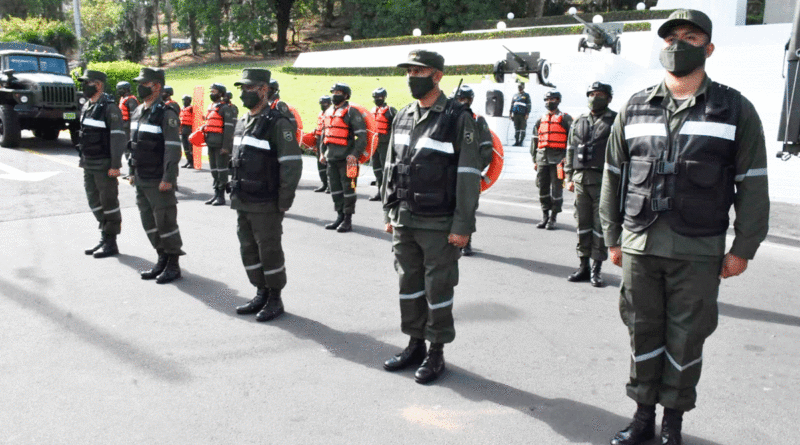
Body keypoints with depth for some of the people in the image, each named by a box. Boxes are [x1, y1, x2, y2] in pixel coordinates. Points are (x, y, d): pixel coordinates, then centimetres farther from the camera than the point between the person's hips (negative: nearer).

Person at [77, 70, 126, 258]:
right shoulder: (87, 107, 13)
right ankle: (104, 238, 26)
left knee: (109, 203, 0)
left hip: (104, 165, -9)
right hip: (89, 165, 9)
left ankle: (111, 243, 8)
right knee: (94, 202, 14)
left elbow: (118, 137, -18)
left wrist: (115, 165, -22)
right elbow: (84, 135, 19)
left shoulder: (110, 107, -13)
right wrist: (83, 160, 17)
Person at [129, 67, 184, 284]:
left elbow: (173, 149, -17)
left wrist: (168, 179, -21)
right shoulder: (137, 112, 12)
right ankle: (162, 260, 25)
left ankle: (173, 265, 10)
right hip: (141, 180, 8)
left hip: (159, 182, -8)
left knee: (166, 222, -1)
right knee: (149, 223, 13)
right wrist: (132, 172, 18)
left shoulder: (166, 114, -13)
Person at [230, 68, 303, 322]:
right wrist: (235, 192, 17)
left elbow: (292, 164, -18)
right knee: (248, 251, 15)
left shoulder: (277, 123, -14)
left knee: (270, 252, 2)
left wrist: (284, 203, -17)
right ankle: (261, 294, 29)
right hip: (242, 204, 8)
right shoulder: (242, 123, 13)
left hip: (266, 206, -8)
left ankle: (275, 299, 16)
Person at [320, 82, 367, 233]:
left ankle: (348, 220, 4)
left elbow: (361, 135, -12)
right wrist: (323, 152, 21)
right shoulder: (329, 112, 17)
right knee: (335, 187, 12)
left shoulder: (351, 112, -7)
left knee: (348, 188, -3)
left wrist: (355, 154, -19)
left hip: (346, 158, -8)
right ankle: (340, 216, 22)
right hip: (331, 158, 8)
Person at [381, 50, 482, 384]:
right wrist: (389, 213, 12)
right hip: (404, 220, 6)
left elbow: (469, 176, -12)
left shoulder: (458, 118, -9)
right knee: (409, 284, 14)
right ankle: (415, 345, 29)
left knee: (438, 288, 3)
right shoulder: (402, 117, 11)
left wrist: (463, 226, -15)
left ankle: (436, 353, 18)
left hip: (439, 224, -6)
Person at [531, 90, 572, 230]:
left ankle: (553, 218, 5)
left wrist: (567, 157, -12)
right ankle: (545, 216, 18)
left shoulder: (565, 119, 3)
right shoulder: (541, 120, 18)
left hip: (558, 159, -5)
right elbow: (535, 140, 21)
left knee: (556, 189, -3)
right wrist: (535, 160, 16)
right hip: (542, 158, 5)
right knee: (543, 187, 6)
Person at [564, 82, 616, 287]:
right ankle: (584, 266, 17)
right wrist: (569, 177, 12)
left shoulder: (614, 121, 0)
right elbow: (571, 150, 18)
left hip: (603, 180, -4)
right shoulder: (579, 121, 15)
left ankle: (596, 269, 6)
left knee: (600, 225, -2)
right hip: (580, 179, 5)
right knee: (583, 224, 8)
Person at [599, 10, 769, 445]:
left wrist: (743, 248, -2)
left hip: (698, 250, -2)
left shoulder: (735, 109, 2)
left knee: (686, 337, 7)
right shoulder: (634, 108, 8)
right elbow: (613, 177, 12)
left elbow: (753, 185, 2)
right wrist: (613, 239, 10)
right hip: (639, 245, 2)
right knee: (643, 331, 10)